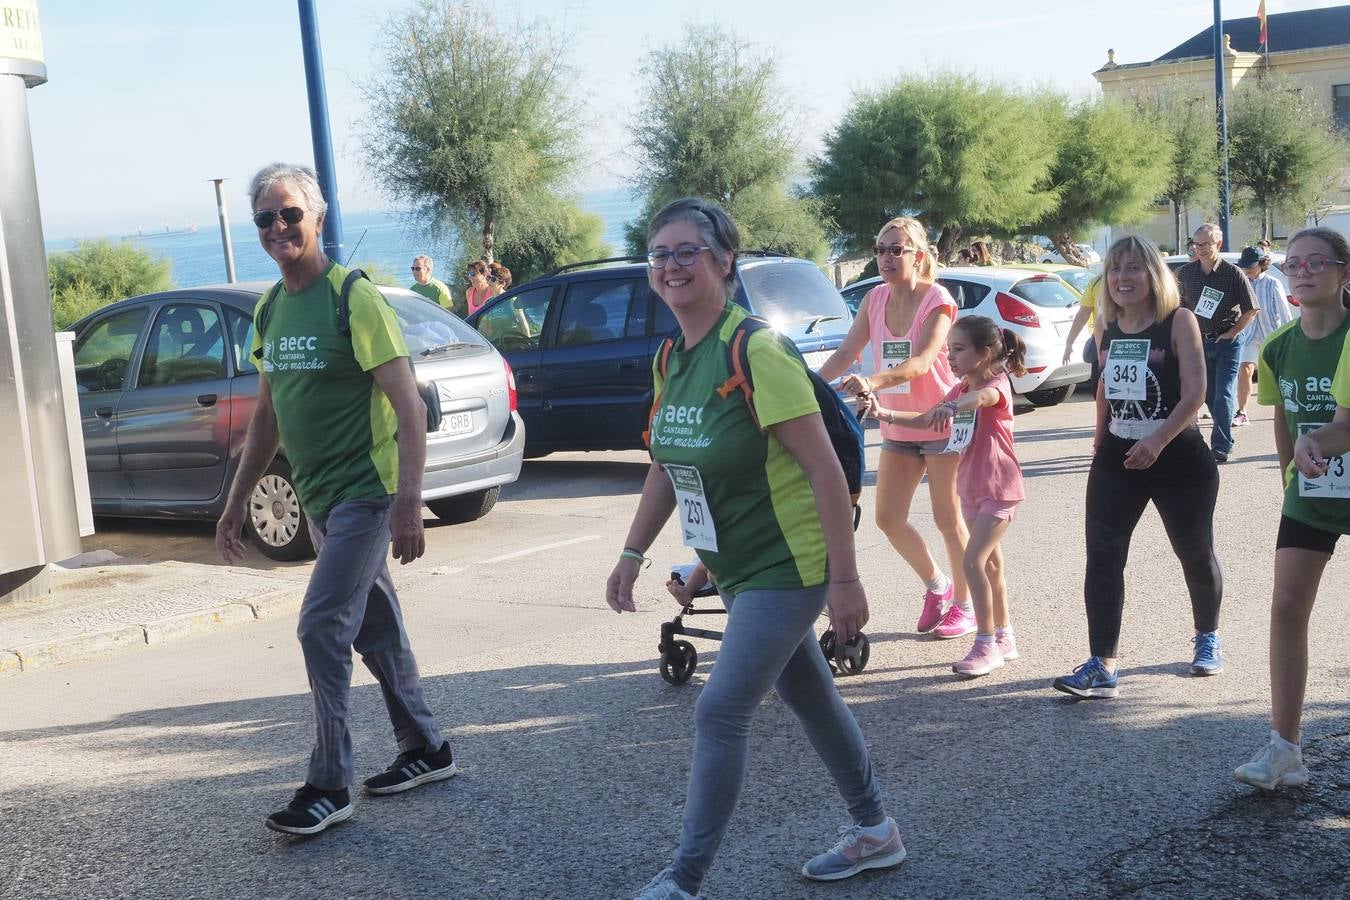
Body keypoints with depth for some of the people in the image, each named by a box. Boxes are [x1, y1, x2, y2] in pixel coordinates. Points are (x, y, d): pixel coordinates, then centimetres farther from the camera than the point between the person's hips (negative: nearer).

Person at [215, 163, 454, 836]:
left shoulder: (354, 299, -14)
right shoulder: (269, 310, 9)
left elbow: (409, 407, -17)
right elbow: (267, 415, 18)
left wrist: (408, 502, -24)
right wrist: (236, 502, 18)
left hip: (365, 494, -8)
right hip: (319, 499, 8)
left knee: (321, 627, -10)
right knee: (376, 628, 15)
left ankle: (329, 786, 1)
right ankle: (426, 750, 29)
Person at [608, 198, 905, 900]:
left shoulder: (756, 353, -22)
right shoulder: (671, 360, 3)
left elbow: (825, 468, -22)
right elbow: (666, 466, 15)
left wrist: (845, 580, -23)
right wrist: (632, 554, 11)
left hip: (787, 566, -8)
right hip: (737, 569, 9)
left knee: (721, 712, -8)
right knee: (809, 695, 19)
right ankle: (875, 830, 37)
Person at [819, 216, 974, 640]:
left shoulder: (937, 299, -16)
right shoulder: (875, 299, 2)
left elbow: (921, 362, -29)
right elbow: (846, 353, -2)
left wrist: (872, 381, -45)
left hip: (942, 423, -6)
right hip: (897, 427, 6)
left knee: (947, 519, 3)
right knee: (889, 518, 6)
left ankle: (963, 605, 21)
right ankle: (937, 587, 29)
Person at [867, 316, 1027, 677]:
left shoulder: (997, 386, -17)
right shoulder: (960, 389, 9)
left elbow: (980, 397, -41)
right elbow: (927, 419, 13)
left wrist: (952, 407, -64)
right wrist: (885, 415, -2)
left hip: (998, 489, -9)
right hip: (971, 488, 9)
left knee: (973, 561, -16)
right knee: (990, 563, 16)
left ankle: (987, 644, -9)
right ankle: (1004, 637, 28)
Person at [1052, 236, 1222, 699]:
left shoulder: (1179, 321, -11)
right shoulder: (1109, 329, 4)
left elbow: (1195, 392, -19)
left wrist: (1158, 440, -31)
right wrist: (1099, 447, 17)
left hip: (1180, 460, -4)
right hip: (1117, 462, 4)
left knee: (1195, 554, 15)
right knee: (1102, 558, -8)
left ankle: (1207, 639, 40)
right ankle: (1101, 666, -7)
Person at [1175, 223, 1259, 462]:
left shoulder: (1233, 273, -10)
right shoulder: (1185, 273, 1)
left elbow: (1251, 309, -5)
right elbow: (1180, 307, 13)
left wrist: (1231, 333, -9)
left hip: (1228, 341, -4)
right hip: (1199, 341, 4)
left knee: (1224, 395, -8)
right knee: (1209, 395, 9)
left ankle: (1220, 447, -5)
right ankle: (1226, 441, 24)